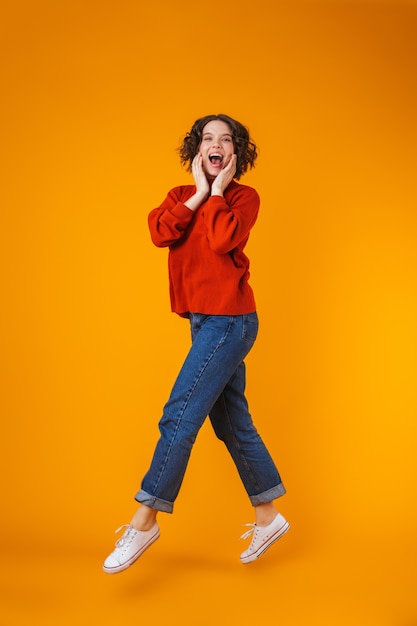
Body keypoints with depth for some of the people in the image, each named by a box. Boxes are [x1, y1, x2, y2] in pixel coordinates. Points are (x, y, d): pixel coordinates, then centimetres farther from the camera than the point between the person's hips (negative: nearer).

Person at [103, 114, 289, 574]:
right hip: (204, 322, 7)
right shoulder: (181, 197, 13)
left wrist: (217, 190, -10)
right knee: (232, 424, 12)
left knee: (180, 415, -10)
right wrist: (199, 192, -6)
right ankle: (268, 517, 26)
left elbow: (222, 239, -22)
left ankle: (144, 521, 2)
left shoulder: (245, 197, -2)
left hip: (229, 320, -7)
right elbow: (159, 233, -7)